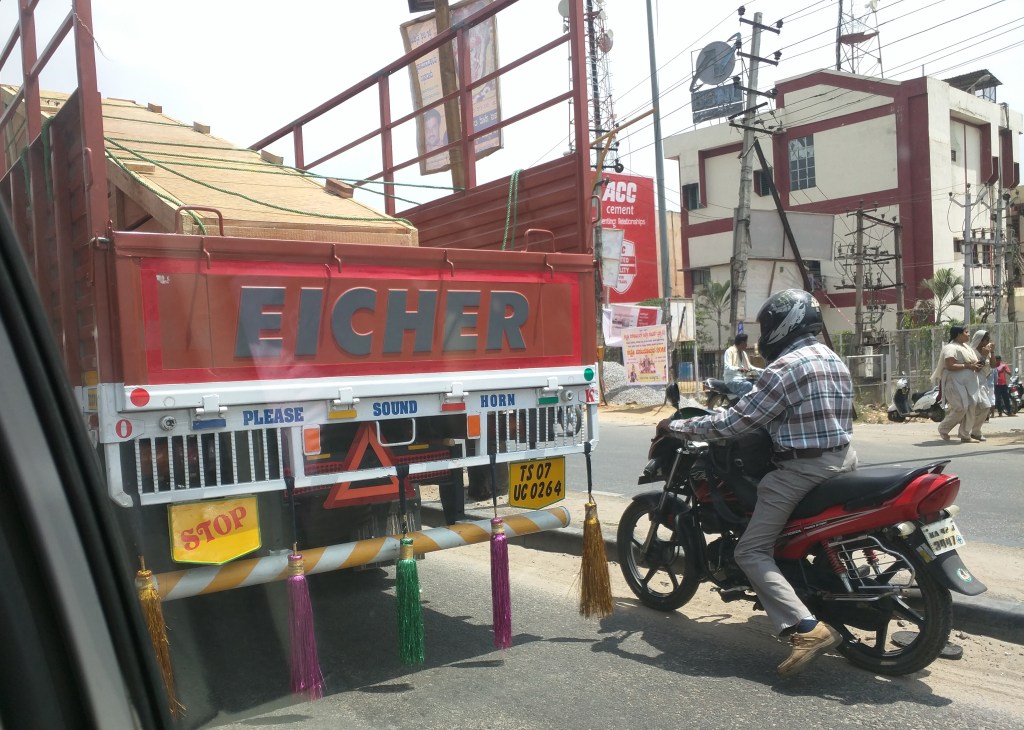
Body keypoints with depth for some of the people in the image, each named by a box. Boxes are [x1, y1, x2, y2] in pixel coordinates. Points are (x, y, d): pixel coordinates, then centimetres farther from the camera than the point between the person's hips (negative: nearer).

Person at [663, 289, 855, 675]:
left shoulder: (784, 368, -15)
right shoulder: (833, 360, 13)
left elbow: (733, 423, -16)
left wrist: (677, 426, -5)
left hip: (803, 468, -10)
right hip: (843, 457, 10)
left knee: (752, 551, -5)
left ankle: (805, 627, -19)